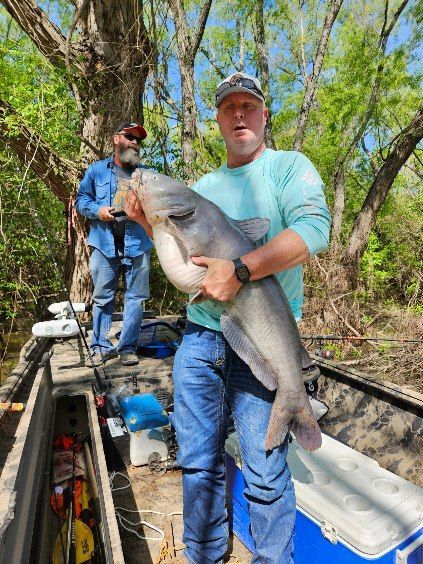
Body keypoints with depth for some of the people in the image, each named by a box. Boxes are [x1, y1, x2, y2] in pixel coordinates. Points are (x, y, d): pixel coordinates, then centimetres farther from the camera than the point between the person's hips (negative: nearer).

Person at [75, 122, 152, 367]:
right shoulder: (97, 169, 12)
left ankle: (128, 348, 11)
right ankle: (101, 347, 13)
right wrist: (97, 210, -9)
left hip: (137, 244, 1)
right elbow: (81, 199, 11)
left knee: (135, 298, 2)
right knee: (103, 298, 3)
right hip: (105, 244, -1)